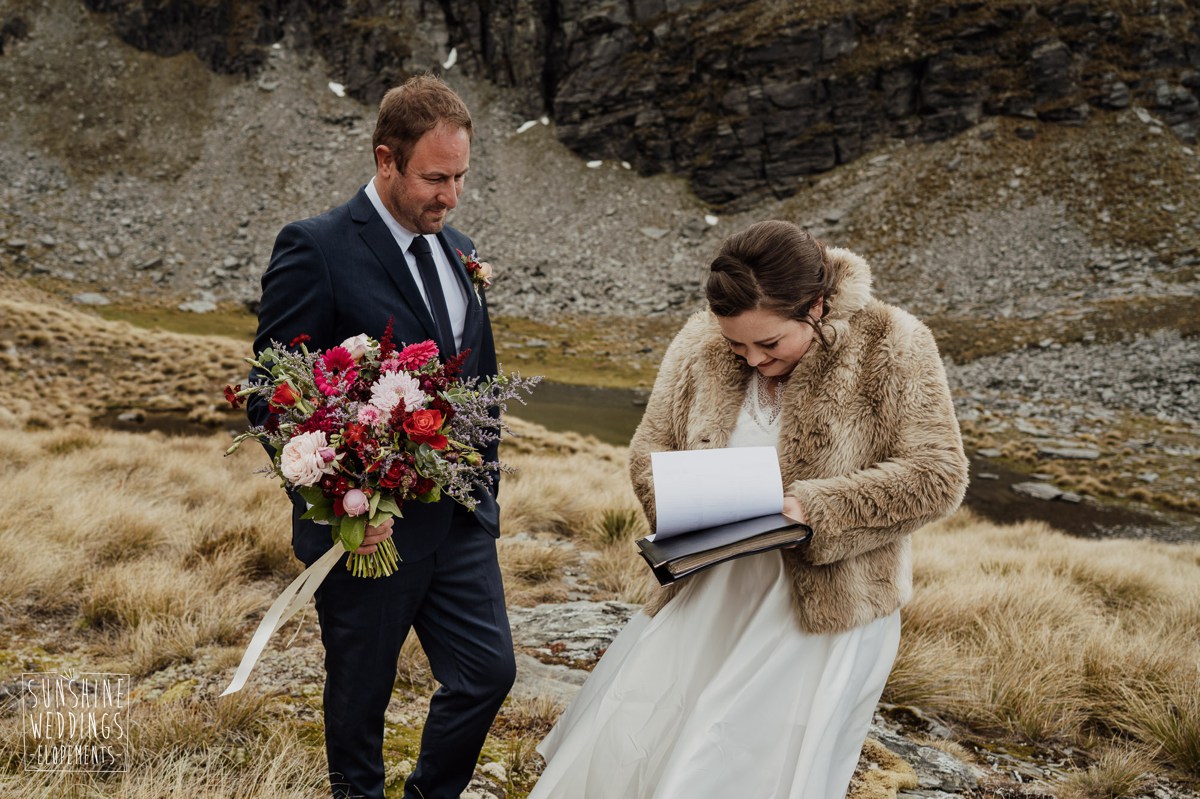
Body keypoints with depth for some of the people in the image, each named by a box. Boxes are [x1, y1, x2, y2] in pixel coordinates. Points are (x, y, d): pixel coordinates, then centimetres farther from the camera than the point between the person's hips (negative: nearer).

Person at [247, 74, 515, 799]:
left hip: (461, 520, 6)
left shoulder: (458, 251, 9)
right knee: (360, 694, 14)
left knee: (489, 671, 12)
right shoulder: (315, 249, -14)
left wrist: (485, 487, 14)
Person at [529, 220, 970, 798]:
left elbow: (937, 476, -13)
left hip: (826, 610, -3)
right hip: (709, 595, 4)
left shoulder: (893, 349, -11)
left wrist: (813, 508, -23)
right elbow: (649, 450, 7)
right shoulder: (699, 345, -2)